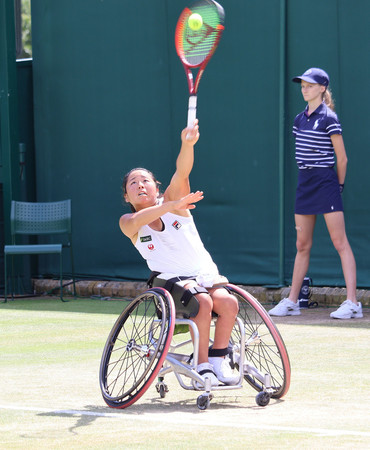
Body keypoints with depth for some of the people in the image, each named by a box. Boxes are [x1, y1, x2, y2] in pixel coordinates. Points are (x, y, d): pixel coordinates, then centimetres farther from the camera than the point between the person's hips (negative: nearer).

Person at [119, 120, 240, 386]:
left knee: (228, 302, -27)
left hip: (206, 276, 3)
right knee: (203, 302, -32)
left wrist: (188, 144, -34)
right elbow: (135, 220, -24)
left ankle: (218, 359, -13)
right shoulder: (128, 223, 3)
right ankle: (203, 364, -23)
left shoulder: (171, 200, 6)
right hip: (170, 281, -2)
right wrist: (172, 206, -37)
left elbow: (182, 173, -14)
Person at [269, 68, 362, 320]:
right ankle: (292, 302, 16)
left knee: (340, 242, -9)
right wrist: (308, 177, 14)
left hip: (326, 183, -7)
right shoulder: (300, 119, 12)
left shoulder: (329, 118, -8)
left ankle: (352, 303, -11)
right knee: (302, 245, 11)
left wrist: (338, 185, 3)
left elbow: (342, 158, -5)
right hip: (305, 183, 7)